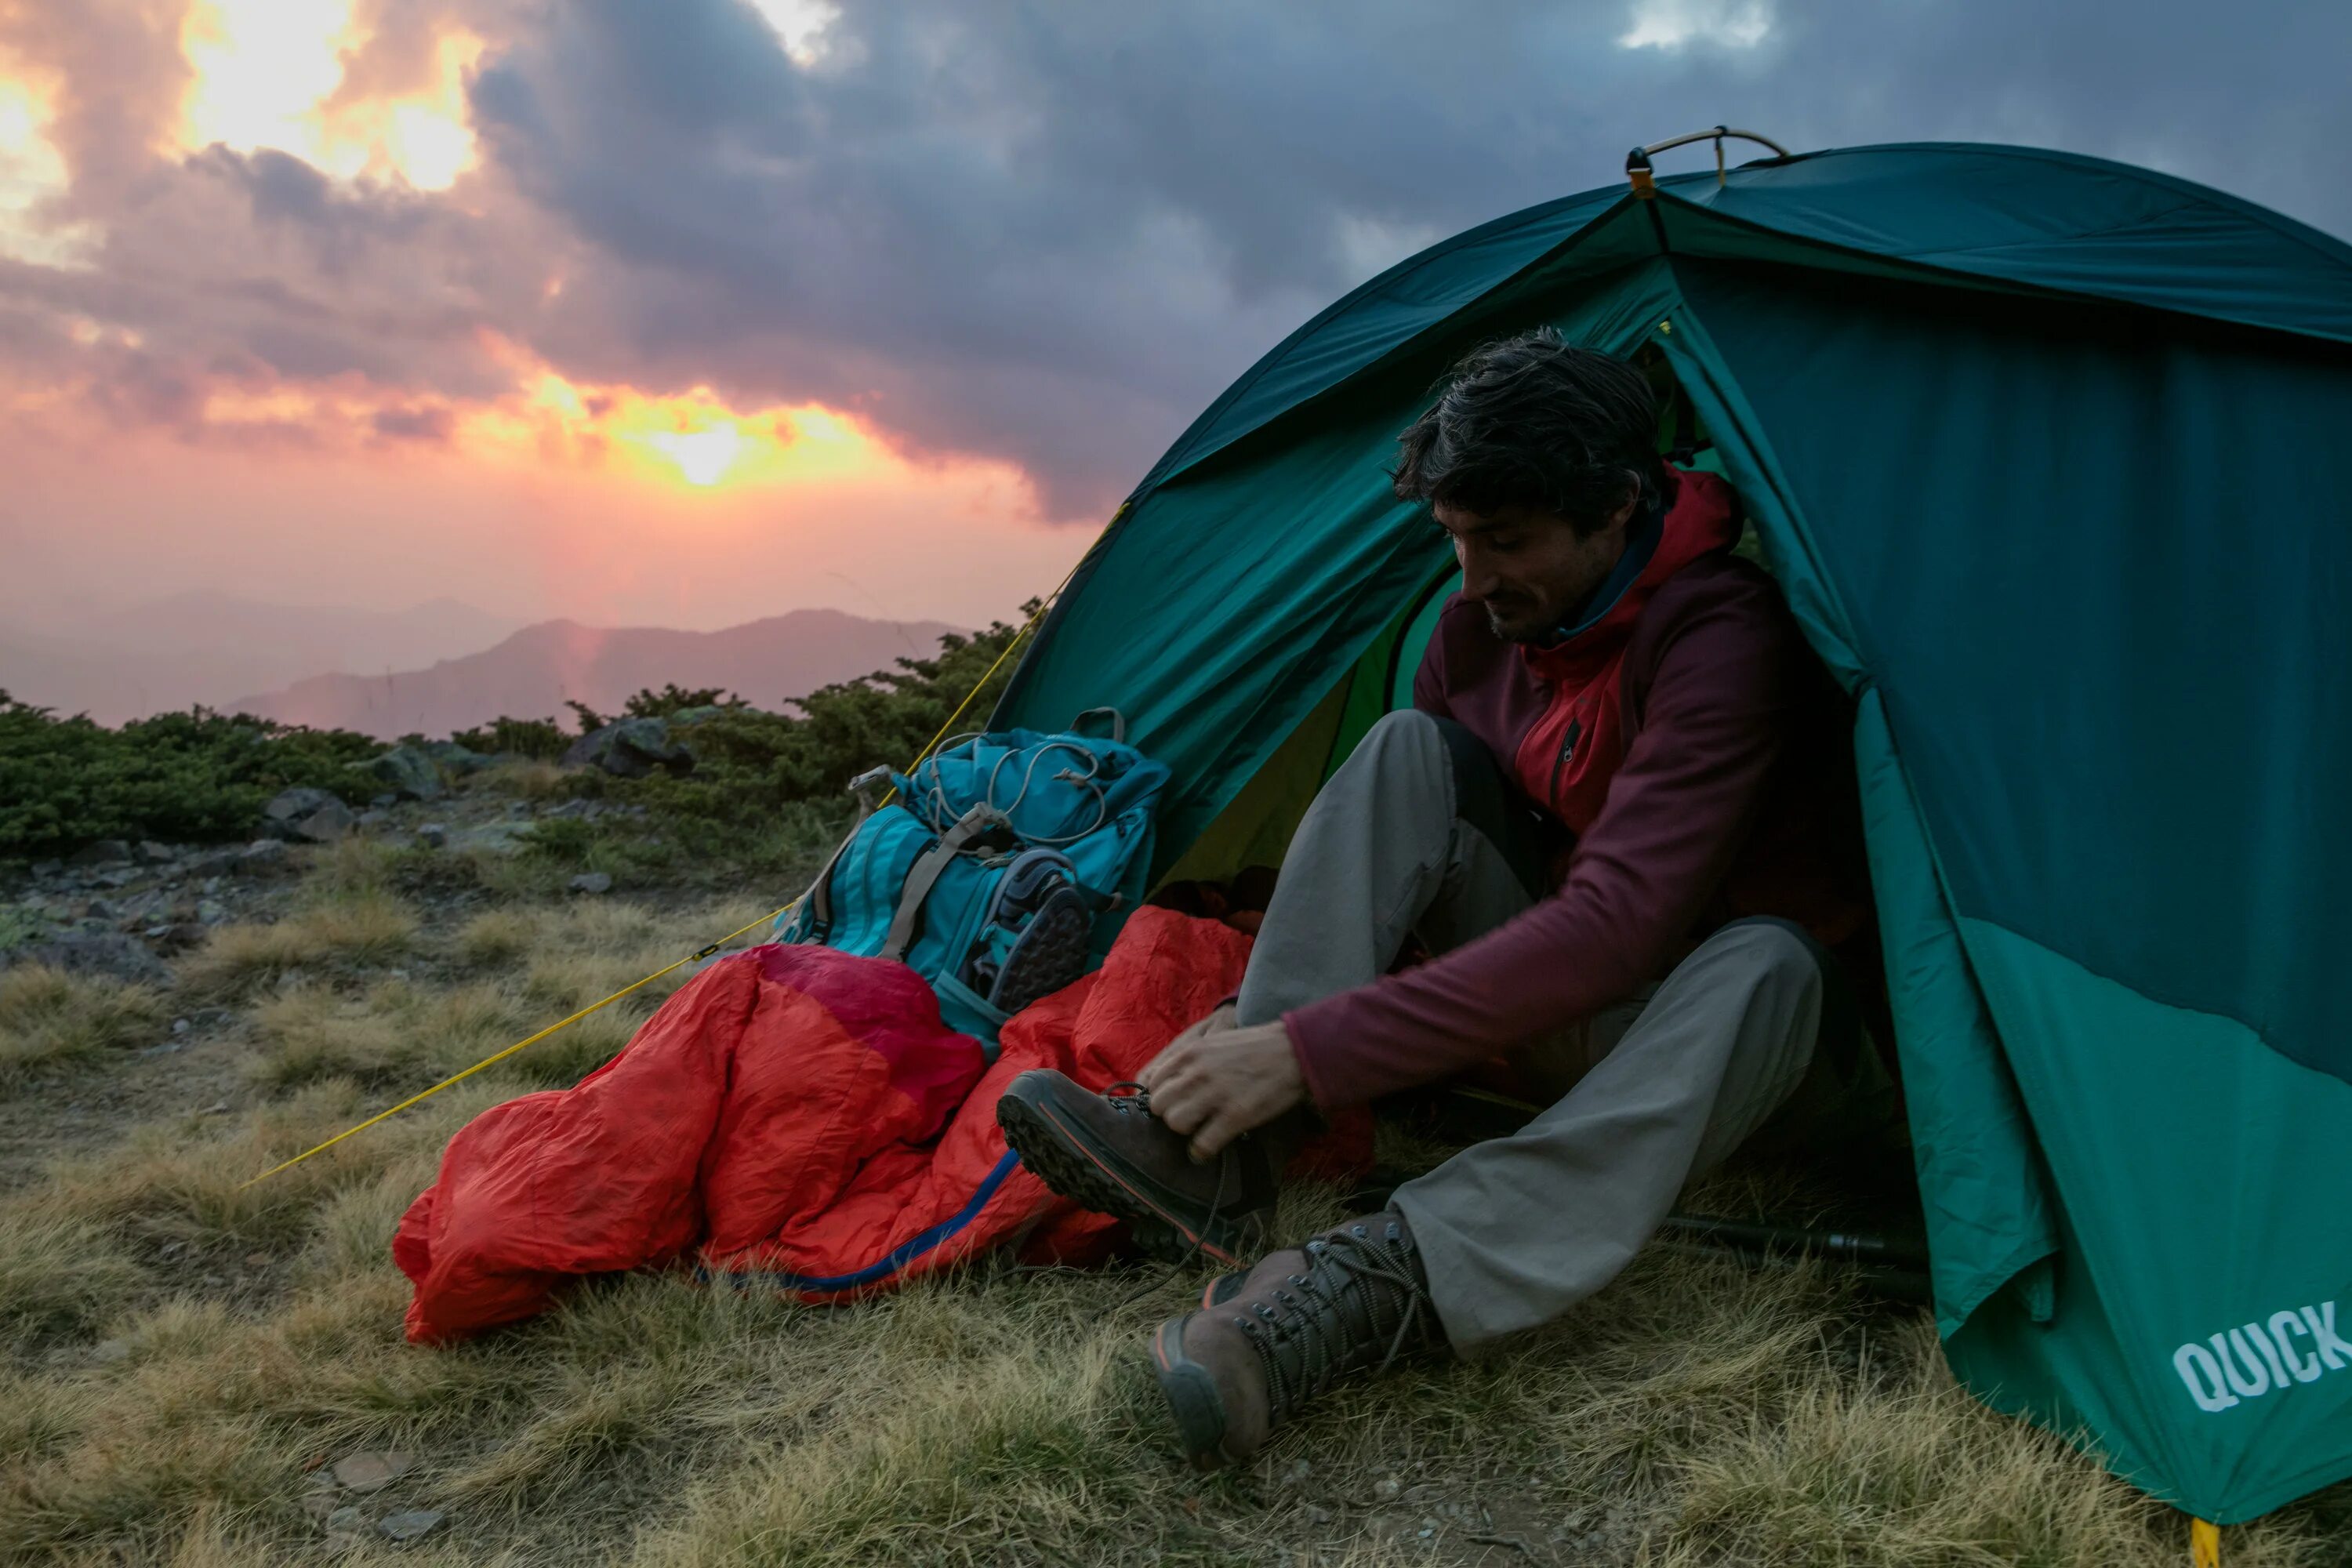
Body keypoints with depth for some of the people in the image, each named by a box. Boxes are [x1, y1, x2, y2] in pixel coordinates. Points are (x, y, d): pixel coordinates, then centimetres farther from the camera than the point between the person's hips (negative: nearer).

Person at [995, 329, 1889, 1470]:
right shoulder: (1487, 619, -5)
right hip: (1546, 996, 5)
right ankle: (1215, 1161, -30)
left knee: (1769, 964, -40)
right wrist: (1256, 1017, -12)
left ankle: (1381, 1284, -52)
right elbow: (1396, 841, 3)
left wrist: (1311, 1052, -41)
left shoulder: (1726, 644, -27)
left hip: (1694, 1027, -5)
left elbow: (1611, 925, -37)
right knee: (1410, 750, -17)